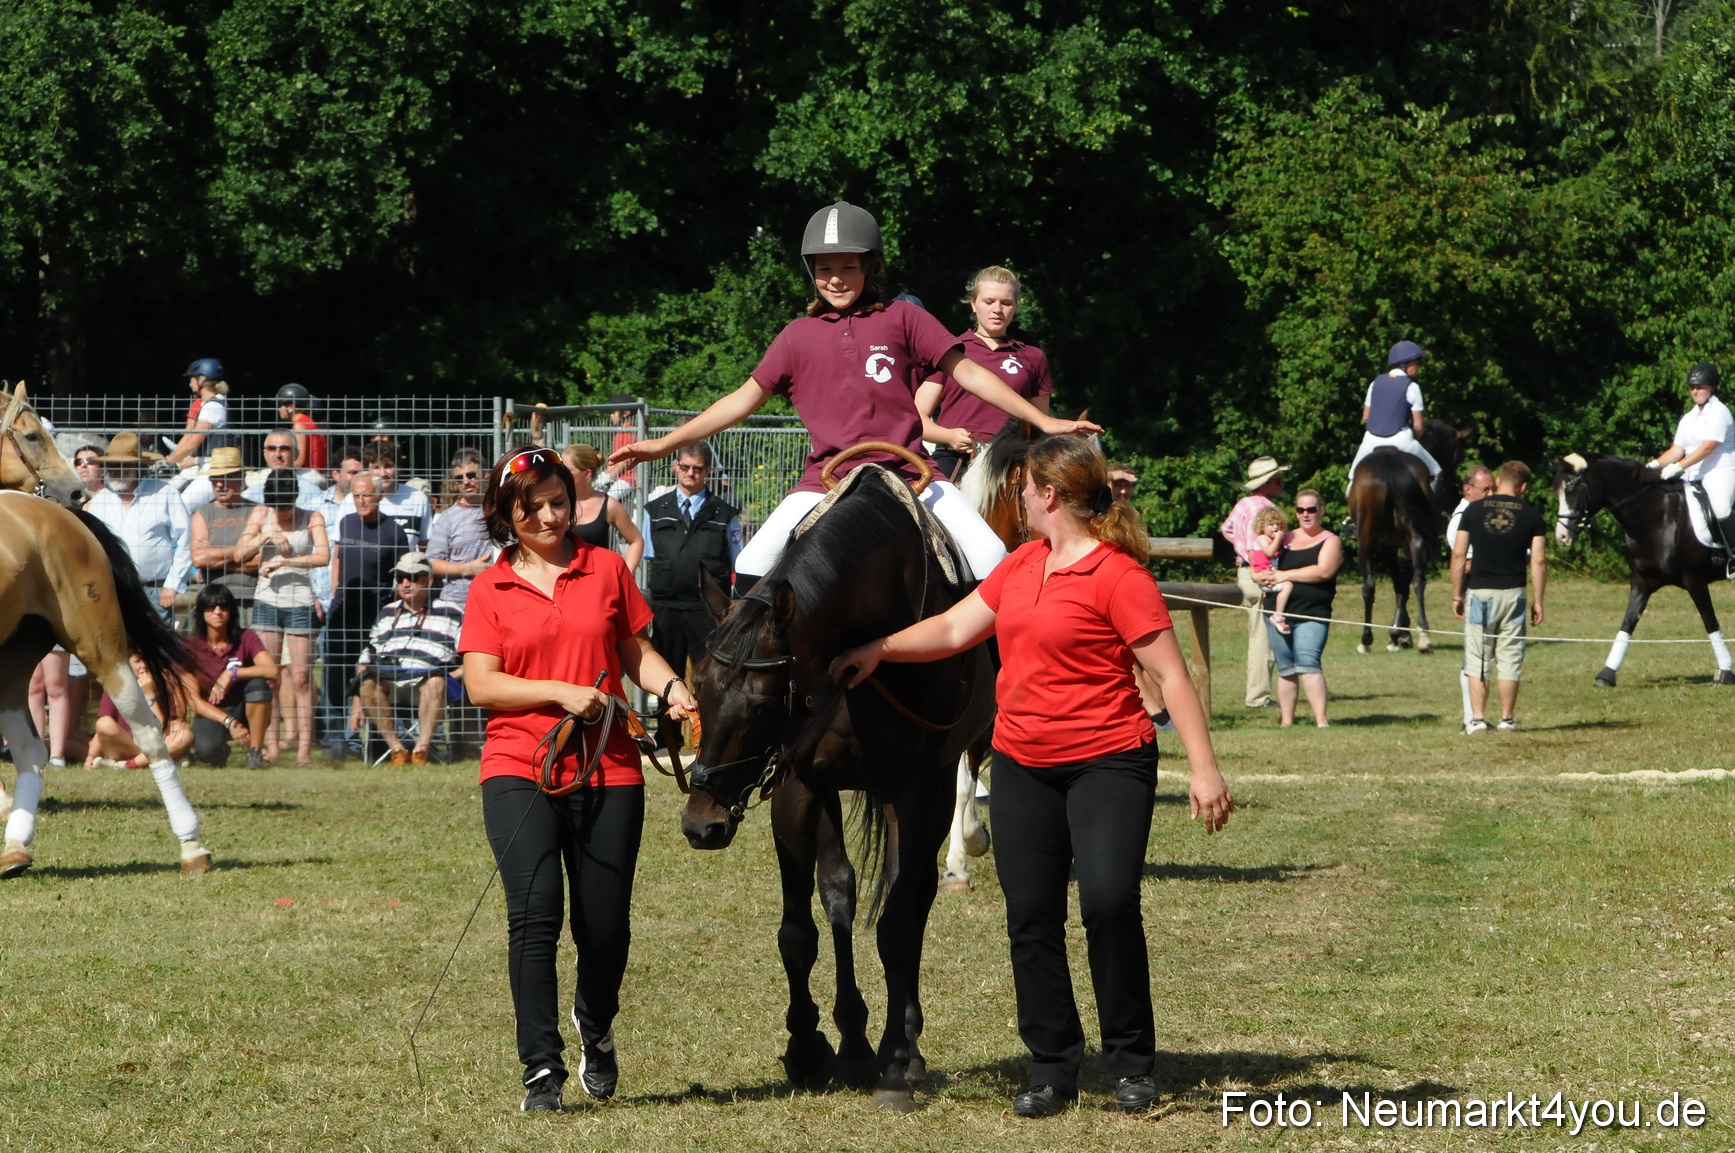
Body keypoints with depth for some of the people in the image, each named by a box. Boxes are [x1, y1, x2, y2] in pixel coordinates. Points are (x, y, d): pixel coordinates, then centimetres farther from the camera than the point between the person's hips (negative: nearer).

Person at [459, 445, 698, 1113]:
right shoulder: (489, 589, 6)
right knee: (535, 912, -17)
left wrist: (671, 688, -4)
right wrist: (560, 691, -13)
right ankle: (542, 1069, -13)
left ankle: (596, 1028, 34)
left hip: (608, 770, 2)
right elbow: (481, 684, -2)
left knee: (606, 926, 2)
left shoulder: (607, 569, 11)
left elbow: (637, 652, 16)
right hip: (519, 770, -2)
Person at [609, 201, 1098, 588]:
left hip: (907, 471, -1)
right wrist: (664, 444, 9)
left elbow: (967, 373, 7)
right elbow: (745, 399, 14)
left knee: (990, 556, -17)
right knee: (753, 566, -16)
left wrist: (1043, 421, 0)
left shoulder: (901, 319, 8)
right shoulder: (798, 336, 12)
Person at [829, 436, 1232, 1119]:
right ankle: (1051, 1068, 14)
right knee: (1031, 918, 5)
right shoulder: (1021, 564, 12)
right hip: (1022, 766, 7)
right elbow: (955, 629, 18)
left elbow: (1171, 675, -14)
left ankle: (1132, 1063, -6)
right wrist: (880, 648, 6)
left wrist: (1204, 768, -19)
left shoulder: (1118, 574, -12)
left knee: (1108, 898, -20)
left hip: (1106, 762, -7)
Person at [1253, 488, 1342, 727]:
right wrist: (1261, 576, -4)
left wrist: (1285, 575, -11)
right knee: (1285, 668, 5)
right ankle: (1286, 721, 10)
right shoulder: (1283, 540, 19)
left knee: (1308, 662, -19)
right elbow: (1256, 569, 21)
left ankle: (1321, 720, -23)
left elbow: (1323, 571, -12)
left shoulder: (1330, 542, 5)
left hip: (1312, 613, -5)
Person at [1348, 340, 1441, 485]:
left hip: (1372, 440, 4)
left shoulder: (1376, 383, 6)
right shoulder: (1411, 387, -7)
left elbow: (1365, 417, 12)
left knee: (1356, 477, 21)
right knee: (1434, 473, 12)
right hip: (1400, 440, -4)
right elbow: (1418, 426, -6)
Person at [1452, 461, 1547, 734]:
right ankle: (1506, 719, 11)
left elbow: (1458, 555, -2)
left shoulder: (1474, 510, 0)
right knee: (1510, 659, 8)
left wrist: (1457, 594, 6)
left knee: (1477, 659, 6)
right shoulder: (1531, 514, -1)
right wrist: (1538, 600, 3)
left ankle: (1477, 719, 1)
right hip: (1513, 593, 0)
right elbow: (1538, 561, -4)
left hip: (1480, 591, 0)